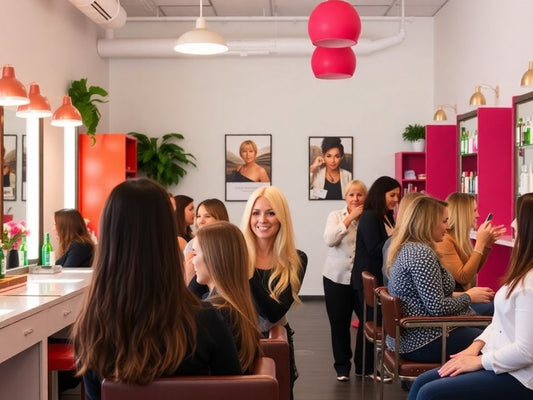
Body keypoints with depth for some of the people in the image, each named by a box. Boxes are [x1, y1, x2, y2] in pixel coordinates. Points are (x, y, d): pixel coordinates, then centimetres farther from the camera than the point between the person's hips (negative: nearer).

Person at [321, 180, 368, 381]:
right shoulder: (336, 215, 2)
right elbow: (329, 239, -17)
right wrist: (350, 217, -15)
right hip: (337, 278, 0)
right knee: (339, 324, 6)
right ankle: (342, 366, 19)